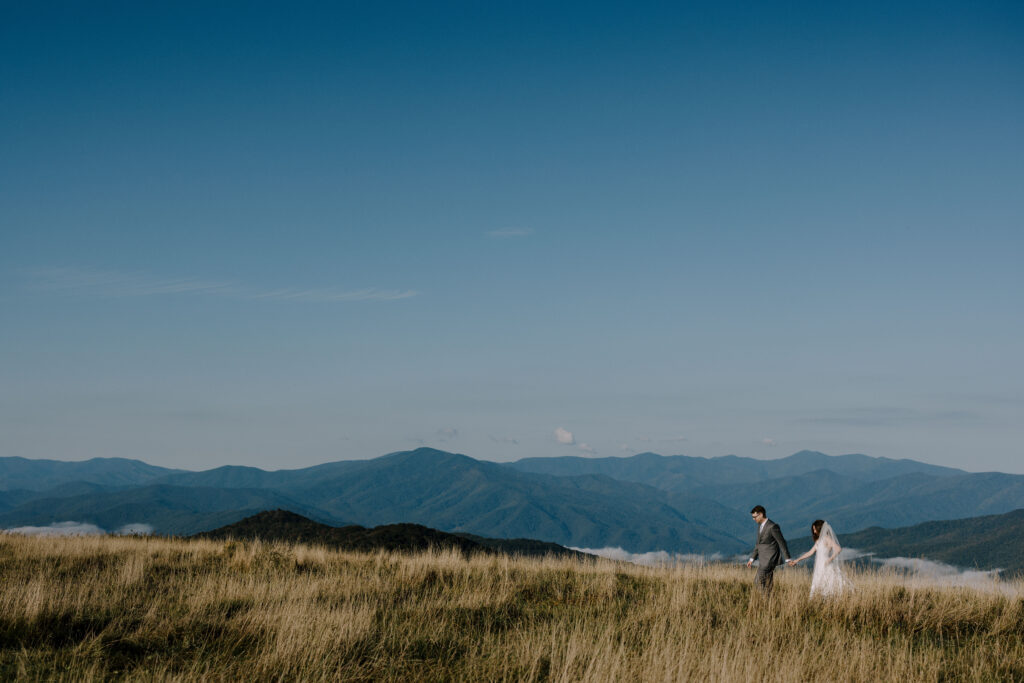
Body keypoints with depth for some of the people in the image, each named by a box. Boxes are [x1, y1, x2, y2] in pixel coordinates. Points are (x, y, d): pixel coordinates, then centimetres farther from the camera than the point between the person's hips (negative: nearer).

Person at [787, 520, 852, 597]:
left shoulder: (827, 538, -8)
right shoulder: (819, 540, 16)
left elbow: (838, 549, -19)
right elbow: (810, 552, 21)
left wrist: (831, 558, -31)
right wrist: (797, 560, 22)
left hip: (827, 567, -8)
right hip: (820, 568, 8)